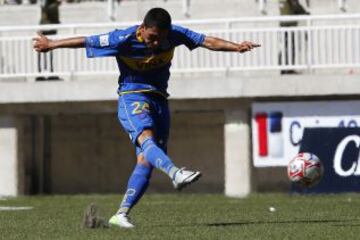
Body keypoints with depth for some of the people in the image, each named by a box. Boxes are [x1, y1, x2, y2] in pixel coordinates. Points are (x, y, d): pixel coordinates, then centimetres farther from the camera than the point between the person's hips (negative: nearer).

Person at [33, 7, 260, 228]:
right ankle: (176, 174, -61)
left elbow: (207, 41, -8)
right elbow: (85, 41, -6)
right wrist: (51, 44, 4)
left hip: (159, 100, 5)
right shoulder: (124, 39, -15)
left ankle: (122, 214, -7)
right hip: (132, 98, -5)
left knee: (146, 160, -7)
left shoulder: (174, 34, -5)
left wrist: (236, 46, -22)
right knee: (146, 138, -34)